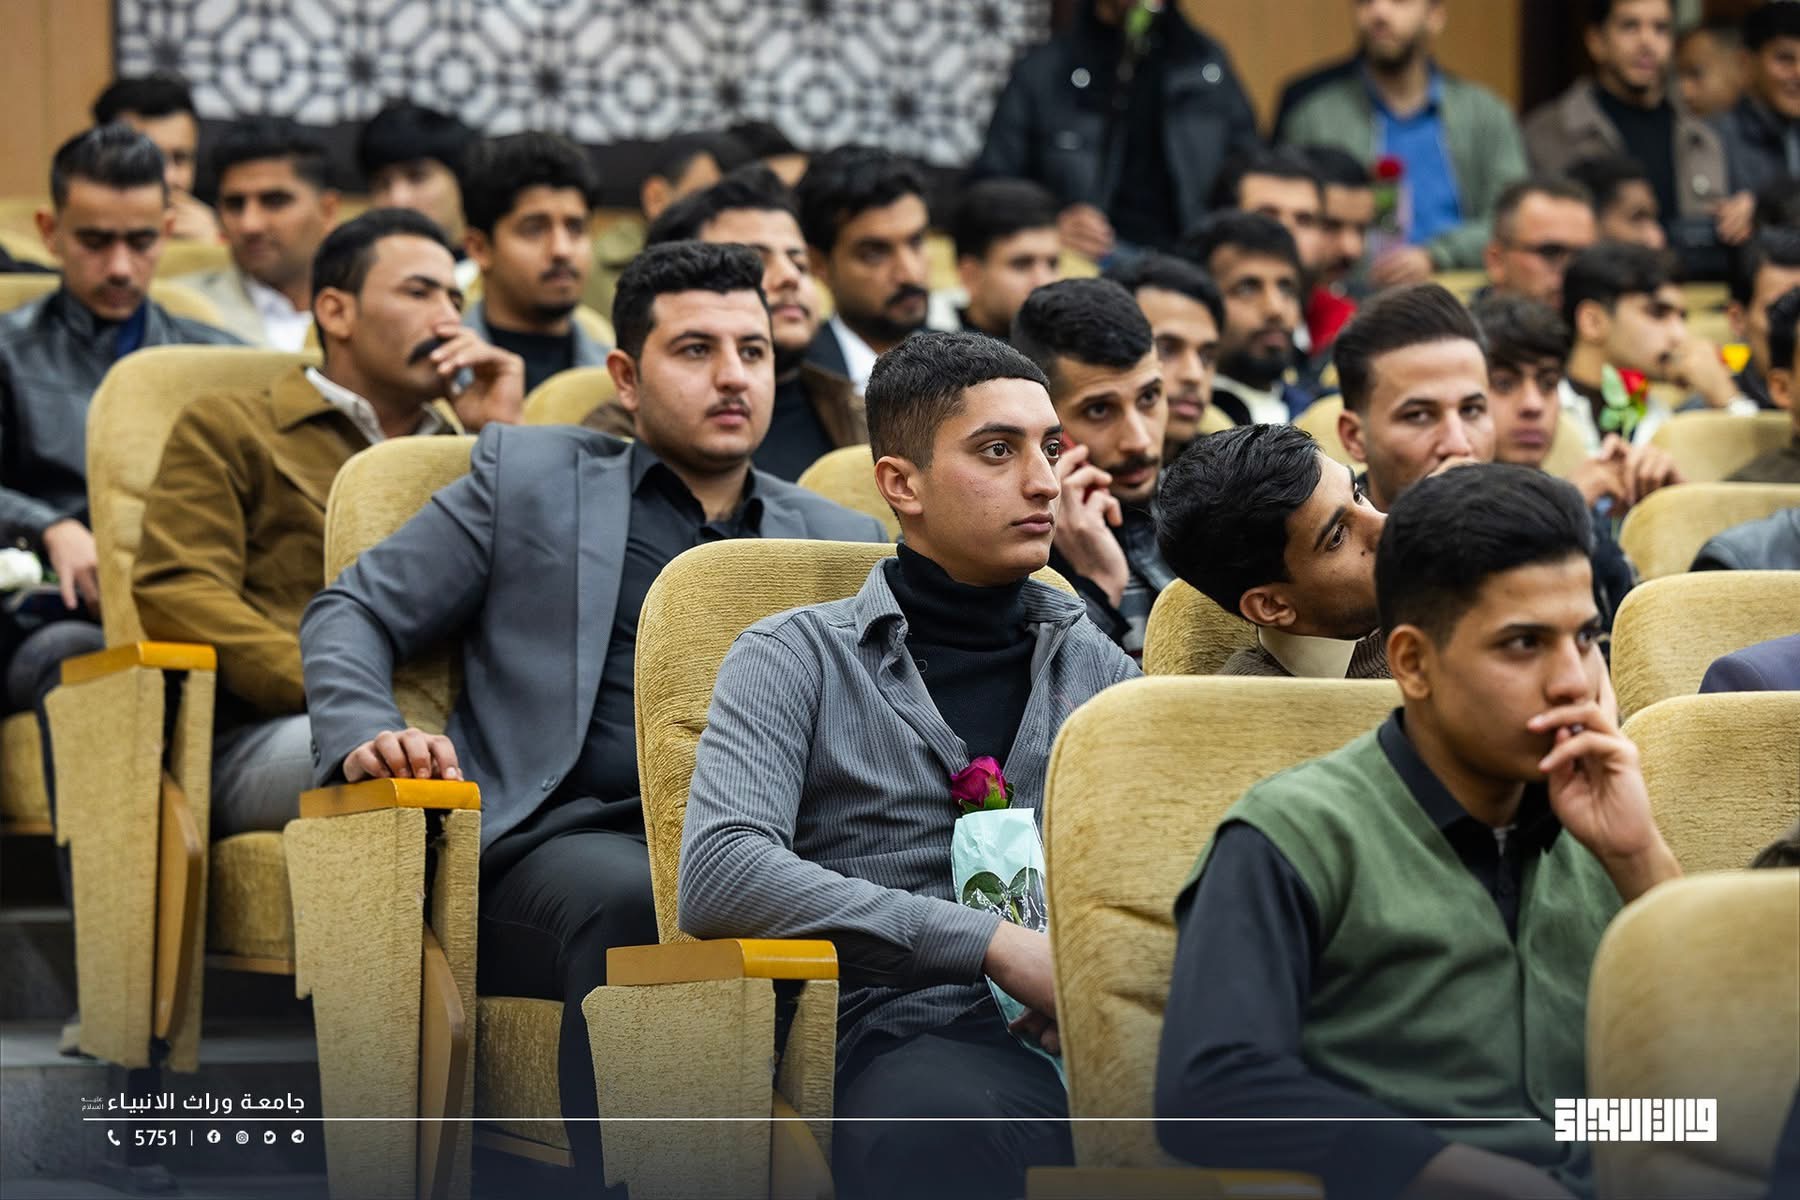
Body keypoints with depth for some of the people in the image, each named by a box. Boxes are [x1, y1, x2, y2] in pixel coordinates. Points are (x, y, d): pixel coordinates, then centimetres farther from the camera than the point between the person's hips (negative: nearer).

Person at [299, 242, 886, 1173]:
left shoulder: (842, 543, 26)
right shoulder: (530, 475, 19)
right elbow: (349, 613, 17)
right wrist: (366, 737, -5)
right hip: (562, 841, -2)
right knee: (636, 906, -39)